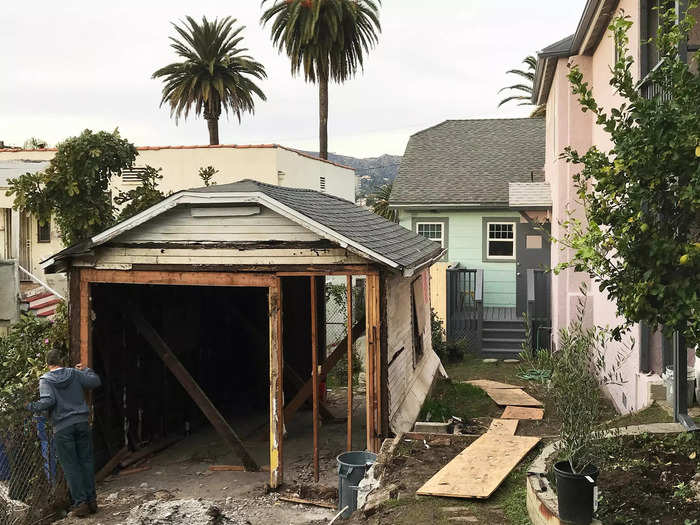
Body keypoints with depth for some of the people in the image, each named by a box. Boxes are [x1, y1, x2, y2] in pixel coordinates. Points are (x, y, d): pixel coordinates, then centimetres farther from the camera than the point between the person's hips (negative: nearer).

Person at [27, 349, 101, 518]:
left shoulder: (45, 380, -4)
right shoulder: (74, 374, 5)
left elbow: (48, 400, -18)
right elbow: (96, 381, 11)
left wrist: (30, 407, -5)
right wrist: (85, 369, 26)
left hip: (62, 428, -3)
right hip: (81, 423, 3)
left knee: (71, 466, 3)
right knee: (86, 461, 10)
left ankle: (80, 503, 2)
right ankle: (91, 500, 13)